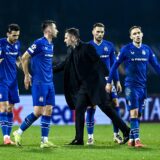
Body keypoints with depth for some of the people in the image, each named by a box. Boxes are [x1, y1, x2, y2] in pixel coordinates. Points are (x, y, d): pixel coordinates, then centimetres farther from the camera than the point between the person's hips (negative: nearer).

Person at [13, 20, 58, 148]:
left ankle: (44, 140, 3)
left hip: (49, 83, 8)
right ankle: (19, 132, 6)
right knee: (38, 112, -9)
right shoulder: (39, 43, -12)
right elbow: (24, 58, -9)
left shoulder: (51, 45, 13)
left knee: (48, 111, 2)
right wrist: (27, 75, -3)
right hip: (39, 83, -8)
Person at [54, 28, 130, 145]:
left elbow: (99, 63, -16)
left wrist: (107, 79, -21)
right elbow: (65, 65, 24)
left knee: (106, 108, -6)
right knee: (79, 110, 2)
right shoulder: (71, 51, 10)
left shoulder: (87, 48, -13)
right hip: (83, 86, 8)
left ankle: (126, 131, 0)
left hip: (95, 84, -8)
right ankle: (79, 139, 5)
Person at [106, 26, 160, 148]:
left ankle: (131, 139, 15)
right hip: (131, 86, -4)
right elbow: (115, 65, 1)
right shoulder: (126, 50, -4)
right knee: (134, 112, -14)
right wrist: (109, 82, -1)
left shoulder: (147, 50, 6)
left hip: (143, 87, 4)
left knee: (137, 114, 7)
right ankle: (136, 139, -18)